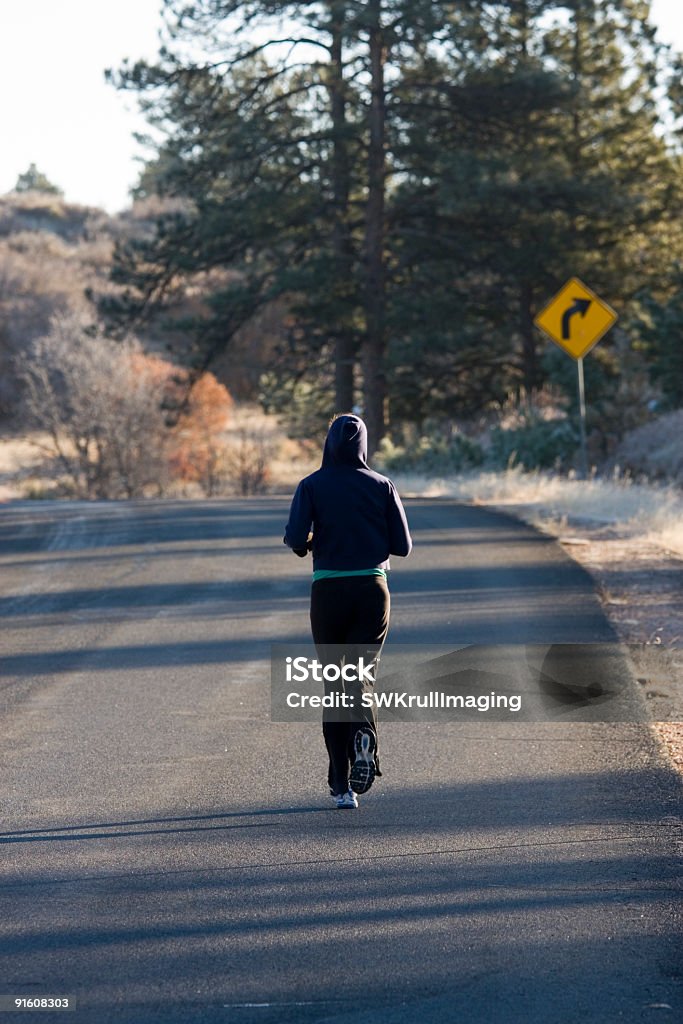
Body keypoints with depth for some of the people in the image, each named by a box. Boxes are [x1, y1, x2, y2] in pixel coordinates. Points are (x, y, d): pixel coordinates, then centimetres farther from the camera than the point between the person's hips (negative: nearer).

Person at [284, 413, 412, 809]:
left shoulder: (312, 486, -2)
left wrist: (307, 545, 9)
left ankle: (342, 785, 5)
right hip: (372, 588, 0)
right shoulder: (382, 486, 1)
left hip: (328, 591, 0)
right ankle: (363, 732, -32)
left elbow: (297, 540, -14)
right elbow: (403, 546, 0)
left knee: (333, 682, 9)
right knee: (361, 672, 3)